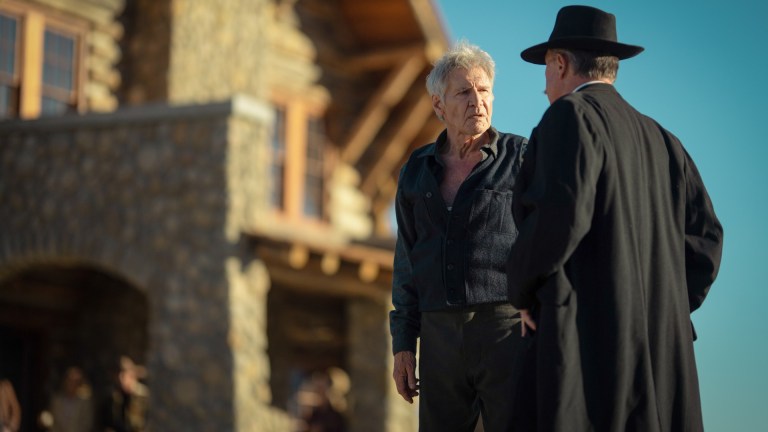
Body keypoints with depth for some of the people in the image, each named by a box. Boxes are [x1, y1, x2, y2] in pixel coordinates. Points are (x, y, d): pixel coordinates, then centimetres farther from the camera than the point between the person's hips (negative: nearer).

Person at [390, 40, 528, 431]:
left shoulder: (521, 159, 1)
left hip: (508, 329, -4)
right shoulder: (417, 171, 13)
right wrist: (403, 344, 10)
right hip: (440, 336, 4)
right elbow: (407, 262, 15)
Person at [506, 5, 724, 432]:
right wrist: (665, 311, 14)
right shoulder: (660, 140, 19)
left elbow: (560, 216, -18)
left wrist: (522, 292, -3)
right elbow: (704, 236, 14)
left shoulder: (572, 114, -4)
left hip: (587, 340, -8)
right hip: (659, 347, 8)